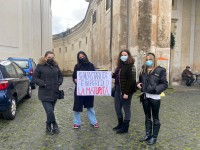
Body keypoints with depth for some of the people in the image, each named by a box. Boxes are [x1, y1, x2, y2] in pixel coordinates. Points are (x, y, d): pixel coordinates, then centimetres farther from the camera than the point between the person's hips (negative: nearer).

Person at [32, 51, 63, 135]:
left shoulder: (56, 66, 9)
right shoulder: (40, 66, -5)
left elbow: (60, 76, 21)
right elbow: (34, 78, -6)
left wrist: (59, 82, 2)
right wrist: (43, 83, -18)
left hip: (55, 93, 5)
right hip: (45, 94, -5)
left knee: (50, 111, 14)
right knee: (50, 112, -11)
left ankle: (49, 127, 32)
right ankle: (54, 126, 14)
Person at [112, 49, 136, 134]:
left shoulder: (130, 66, -13)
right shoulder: (120, 65, 12)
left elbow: (131, 80, -19)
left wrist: (126, 92, -22)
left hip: (126, 91, -8)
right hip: (118, 89, 8)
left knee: (126, 109, 4)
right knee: (117, 108, 15)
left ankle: (125, 128, 17)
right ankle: (120, 124, 33)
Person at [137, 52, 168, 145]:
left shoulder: (160, 70, -7)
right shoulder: (143, 70, 9)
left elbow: (165, 84, -9)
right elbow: (140, 81, 20)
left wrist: (155, 89, -24)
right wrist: (138, 84, -2)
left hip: (154, 97, -5)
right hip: (145, 96, 5)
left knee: (155, 118, 9)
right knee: (147, 117, 17)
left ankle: (154, 137, 23)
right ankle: (148, 135, 32)